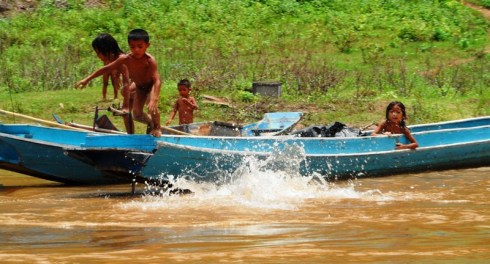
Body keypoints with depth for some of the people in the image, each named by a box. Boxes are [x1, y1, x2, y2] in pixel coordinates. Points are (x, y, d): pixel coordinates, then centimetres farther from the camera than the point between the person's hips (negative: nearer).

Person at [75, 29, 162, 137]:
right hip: (139, 87, 5)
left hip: (151, 85, -5)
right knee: (137, 115, 1)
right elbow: (106, 69, -14)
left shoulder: (149, 60, -37)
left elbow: (157, 80, -44)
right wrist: (87, 79, -13)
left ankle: (157, 127, -2)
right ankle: (150, 122, 33)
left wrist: (154, 100, -58)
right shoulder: (125, 59, -25)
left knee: (152, 107, -29)